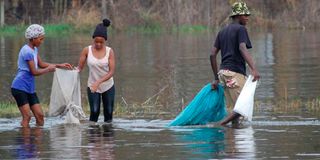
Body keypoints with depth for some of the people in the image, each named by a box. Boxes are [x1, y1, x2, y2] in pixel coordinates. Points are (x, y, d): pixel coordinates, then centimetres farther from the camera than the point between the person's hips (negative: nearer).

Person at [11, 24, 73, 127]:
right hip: (20, 88, -9)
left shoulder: (34, 49, 12)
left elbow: (41, 64, 20)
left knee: (39, 115, 3)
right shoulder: (27, 52, -18)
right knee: (27, 116, -14)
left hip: (29, 88, 9)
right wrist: (48, 69, -2)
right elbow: (34, 72, -17)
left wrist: (60, 65, 16)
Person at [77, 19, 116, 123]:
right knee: (94, 112, -12)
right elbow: (80, 67, -4)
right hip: (92, 86, -1)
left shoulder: (109, 51, -9)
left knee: (108, 112, 4)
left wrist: (98, 82, -26)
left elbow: (111, 72, -14)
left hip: (108, 86, 1)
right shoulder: (87, 50, -7)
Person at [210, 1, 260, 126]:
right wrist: (254, 69, -32)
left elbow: (212, 55, 16)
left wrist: (216, 78, 20)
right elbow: (242, 49, -21)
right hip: (235, 73, -9)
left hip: (223, 72, 9)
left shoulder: (223, 31, 20)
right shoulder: (240, 29, -4)